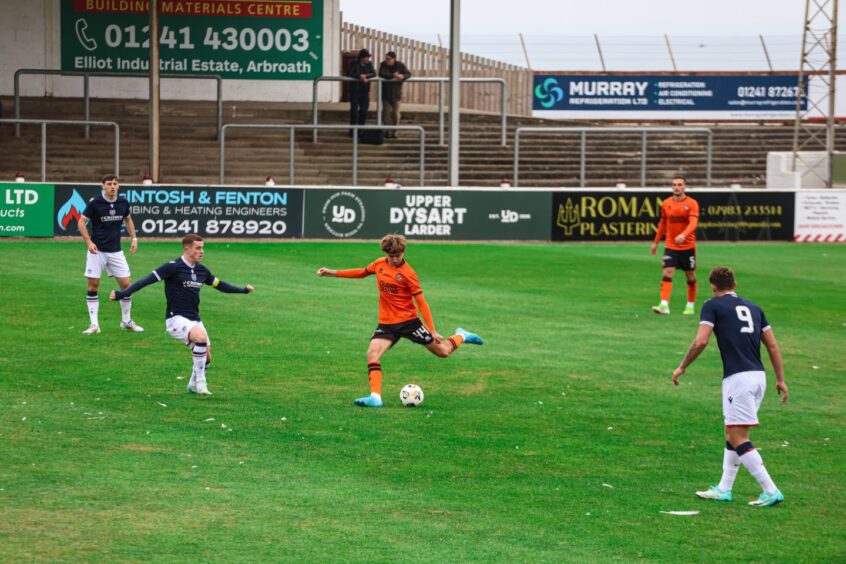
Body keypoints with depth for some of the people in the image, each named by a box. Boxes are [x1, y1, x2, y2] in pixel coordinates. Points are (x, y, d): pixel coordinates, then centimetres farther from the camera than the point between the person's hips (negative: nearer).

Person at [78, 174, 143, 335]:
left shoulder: (123, 202, 0)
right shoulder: (95, 202, -11)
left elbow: (128, 219, 19)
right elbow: (81, 222, -7)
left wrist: (134, 239, 8)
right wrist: (88, 241, -19)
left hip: (116, 251, 3)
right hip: (97, 250, -3)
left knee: (126, 284, 0)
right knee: (93, 285, -3)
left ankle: (127, 321, 16)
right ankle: (94, 324, 5)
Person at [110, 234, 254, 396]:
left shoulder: (201, 270, 9)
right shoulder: (173, 267, -12)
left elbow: (219, 284, 26)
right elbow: (148, 280, -17)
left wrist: (243, 290, 30)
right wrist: (123, 294, -25)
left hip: (194, 320, 7)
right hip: (176, 319, -7)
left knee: (206, 357, 2)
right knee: (201, 337, -31)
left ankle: (194, 385, 30)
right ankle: (200, 382, -19)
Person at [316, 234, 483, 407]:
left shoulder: (408, 274, -14)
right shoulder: (379, 264, 1)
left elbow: (421, 302, -12)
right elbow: (362, 272, 20)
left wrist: (432, 330, -14)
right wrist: (333, 273, 18)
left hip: (408, 321, -4)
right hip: (386, 323, 4)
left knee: (443, 352, 4)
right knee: (372, 353, -21)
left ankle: (460, 336, 36)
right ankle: (375, 397, -25)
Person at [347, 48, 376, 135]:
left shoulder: (369, 64, 7)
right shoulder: (354, 64, -3)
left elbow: (374, 73, -2)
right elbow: (349, 73, -13)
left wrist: (366, 76, -20)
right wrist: (359, 76, -22)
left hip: (365, 90, 4)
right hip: (355, 90, -4)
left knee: (364, 110, 3)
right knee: (354, 110, -5)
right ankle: (352, 130, 0)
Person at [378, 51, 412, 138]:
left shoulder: (400, 65, -4)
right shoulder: (383, 65, -7)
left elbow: (408, 74, -8)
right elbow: (381, 74, -23)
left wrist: (403, 76, -31)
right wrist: (393, 75, -32)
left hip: (396, 93, 0)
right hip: (385, 93, 0)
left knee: (396, 113, 2)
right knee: (386, 111, 1)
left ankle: (394, 131, 10)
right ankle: (387, 131, 9)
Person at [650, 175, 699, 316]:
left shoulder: (692, 203, -8)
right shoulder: (666, 204, 4)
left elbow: (693, 222, -22)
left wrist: (683, 235, -40)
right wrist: (655, 243, 18)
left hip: (688, 246, -2)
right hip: (670, 246, 2)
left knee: (690, 276, 8)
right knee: (667, 274, -13)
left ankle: (690, 306, 24)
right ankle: (664, 305, -21)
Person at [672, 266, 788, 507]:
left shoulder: (713, 305, 1)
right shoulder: (753, 307, 18)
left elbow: (701, 341, -10)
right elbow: (772, 345, 16)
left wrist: (682, 367, 2)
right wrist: (781, 380, 21)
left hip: (738, 377, -7)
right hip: (758, 376, 7)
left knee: (738, 439, -5)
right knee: (732, 433, 17)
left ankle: (770, 491, -10)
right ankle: (724, 489, 21)